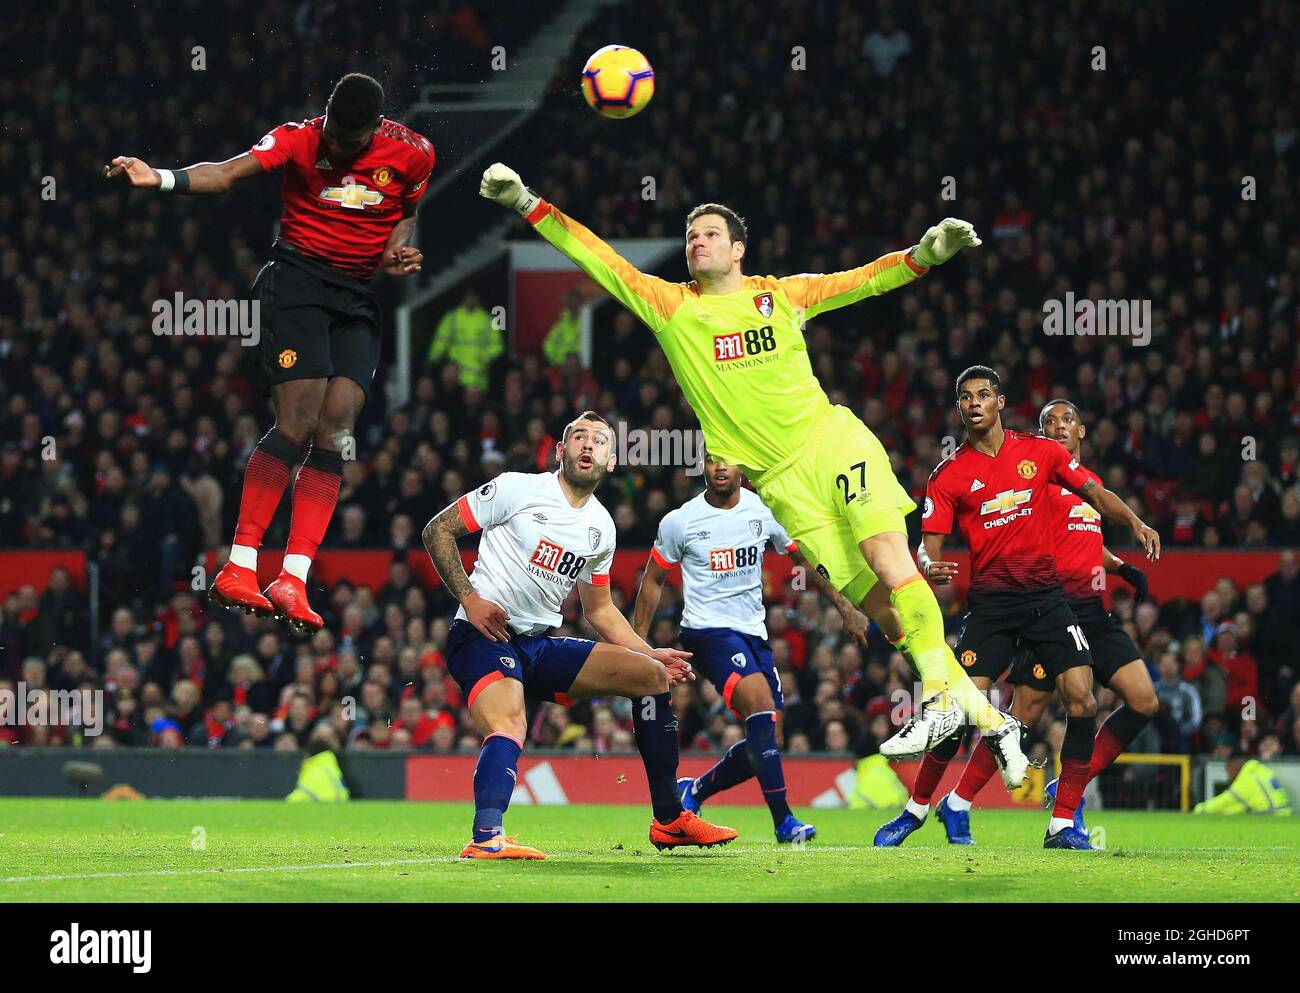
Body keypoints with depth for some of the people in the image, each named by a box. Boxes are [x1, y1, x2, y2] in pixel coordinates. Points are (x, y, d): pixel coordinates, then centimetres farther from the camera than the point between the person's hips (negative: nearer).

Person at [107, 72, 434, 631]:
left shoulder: (412, 154, 1)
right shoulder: (300, 139, -9)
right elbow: (229, 173, -21)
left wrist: (397, 251, -3)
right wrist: (162, 179, -38)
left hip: (357, 299, 4)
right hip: (296, 278, -4)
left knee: (335, 432, -8)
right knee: (298, 425, -17)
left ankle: (293, 581, -10)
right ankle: (239, 568, -17)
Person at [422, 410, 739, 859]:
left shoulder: (601, 528, 13)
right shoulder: (519, 489, -6)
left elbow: (599, 610, 25)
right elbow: (438, 530, -4)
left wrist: (649, 653, 16)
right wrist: (469, 597, -14)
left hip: (541, 647, 7)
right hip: (482, 637, -7)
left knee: (652, 676, 4)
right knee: (509, 727, -36)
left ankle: (669, 821, 8)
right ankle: (486, 837, -56)